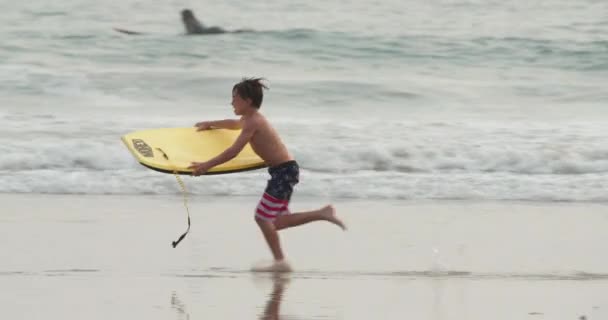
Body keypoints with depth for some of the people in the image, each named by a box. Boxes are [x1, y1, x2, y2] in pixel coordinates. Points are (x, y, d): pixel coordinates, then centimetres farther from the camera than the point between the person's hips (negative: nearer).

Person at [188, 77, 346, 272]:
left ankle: (280, 262, -3)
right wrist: (210, 124, 51)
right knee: (275, 222, 10)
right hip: (285, 170, 10)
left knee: (262, 217, -6)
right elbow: (235, 124, 41)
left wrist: (206, 165, -18)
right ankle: (323, 213, 10)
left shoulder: (253, 123, -15)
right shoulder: (252, 119, 15)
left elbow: (233, 152, -21)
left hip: (284, 170, -10)